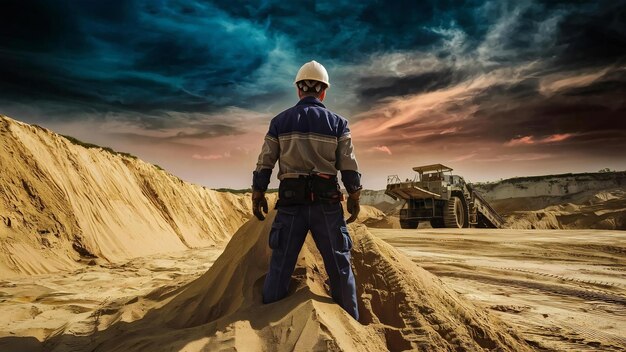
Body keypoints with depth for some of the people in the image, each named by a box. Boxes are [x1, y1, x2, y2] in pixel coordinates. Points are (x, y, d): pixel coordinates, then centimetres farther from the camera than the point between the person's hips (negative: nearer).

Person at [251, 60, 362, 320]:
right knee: (339, 265, 10)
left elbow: (264, 164, 5)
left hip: (290, 201, 1)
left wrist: (258, 194, 13)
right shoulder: (337, 123, 4)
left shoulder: (279, 121, 6)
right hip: (327, 201, 0)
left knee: (280, 266, 8)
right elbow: (349, 166, 1)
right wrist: (354, 197, 10)